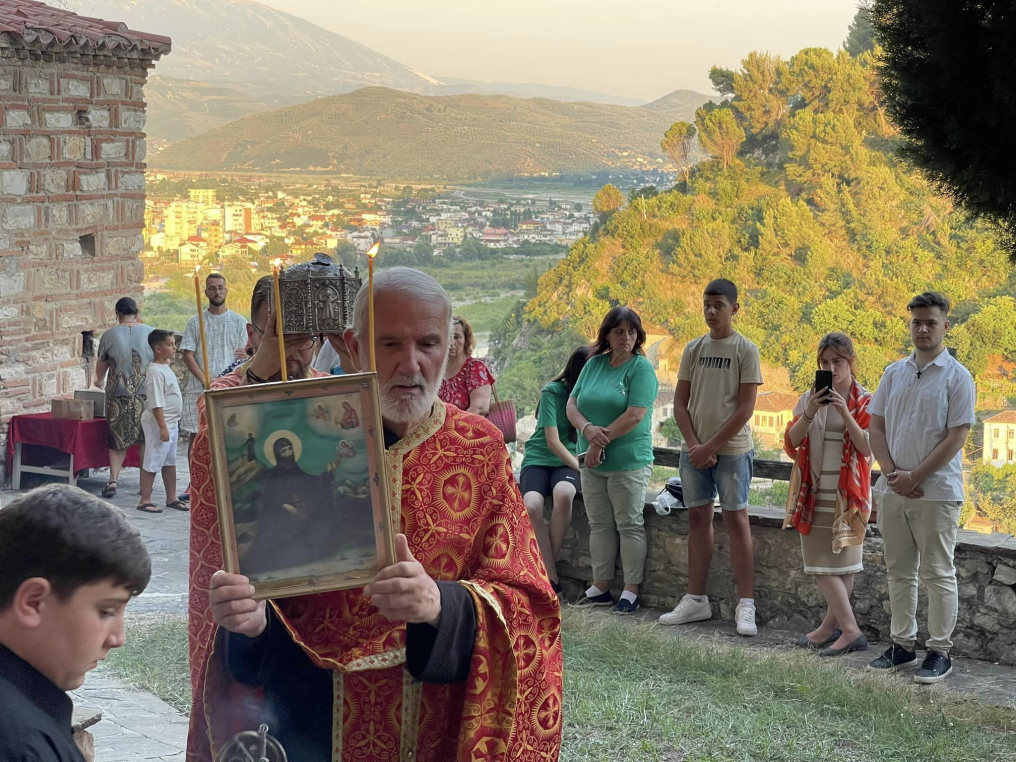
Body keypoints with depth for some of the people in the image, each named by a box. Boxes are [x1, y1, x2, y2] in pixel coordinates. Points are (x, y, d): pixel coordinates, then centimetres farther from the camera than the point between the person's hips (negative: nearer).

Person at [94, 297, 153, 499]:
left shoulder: (109, 335, 1)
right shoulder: (150, 332, 2)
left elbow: (101, 367, 12)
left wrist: (100, 382, 33)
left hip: (119, 393, 0)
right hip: (147, 392, 1)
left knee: (118, 438, 10)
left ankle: (113, 480, -1)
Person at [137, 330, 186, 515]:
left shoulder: (165, 367, 11)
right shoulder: (155, 371, -19)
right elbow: (156, 403, -23)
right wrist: (162, 427, -25)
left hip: (171, 422, 10)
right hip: (159, 423, -10)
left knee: (170, 461, 16)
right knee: (152, 462, -3)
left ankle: (171, 498, 24)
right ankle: (145, 501, 2)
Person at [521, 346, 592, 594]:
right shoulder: (552, 392, -8)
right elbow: (552, 441, -12)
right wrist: (581, 467, -16)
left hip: (570, 461, 2)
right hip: (539, 459, -2)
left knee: (564, 494, -36)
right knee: (531, 507, -33)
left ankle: (549, 564, -21)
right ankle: (552, 579, -25)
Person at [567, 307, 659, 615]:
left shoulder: (641, 368, -9)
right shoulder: (594, 364, 9)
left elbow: (635, 415, -18)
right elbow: (572, 405, 6)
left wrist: (601, 441, -14)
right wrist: (588, 429, -15)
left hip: (629, 462, -6)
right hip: (593, 462, 6)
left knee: (629, 525, 0)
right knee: (599, 525, 12)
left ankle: (631, 591, 5)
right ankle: (600, 588, 20)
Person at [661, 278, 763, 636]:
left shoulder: (746, 350, -4)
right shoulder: (693, 348, 9)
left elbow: (745, 408, -9)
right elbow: (680, 402, 9)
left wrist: (711, 447, -11)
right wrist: (694, 445, -5)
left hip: (732, 449, -5)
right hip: (695, 450, 5)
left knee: (736, 519, -4)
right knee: (698, 519, 8)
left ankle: (745, 606, -2)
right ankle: (696, 600, 15)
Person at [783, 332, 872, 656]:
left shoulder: (865, 402, -2)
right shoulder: (810, 398, 8)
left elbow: (867, 449, -12)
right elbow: (792, 441, -1)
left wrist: (845, 413, -22)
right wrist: (809, 413, -17)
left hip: (848, 493, -4)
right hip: (815, 492, 4)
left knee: (841, 561, -1)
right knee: (821, 561, 4)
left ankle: (833, 625, 4)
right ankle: (850, 630, 10)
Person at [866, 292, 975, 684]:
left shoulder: (957, 377, -6)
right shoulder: (894, 373, 10)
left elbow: (955, 438, -11)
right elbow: (876, 428, 9)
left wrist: (914, 476, -14)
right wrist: (891, 473, -6)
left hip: (937, 491, -5)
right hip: (892, 489, 5)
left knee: (937, 574, 1)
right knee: (899, 571, 12)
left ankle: (940, 651, 9)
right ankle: (902, 644, 22)